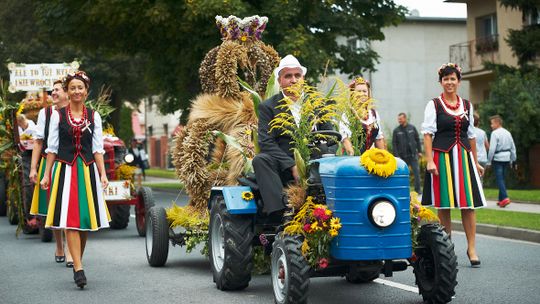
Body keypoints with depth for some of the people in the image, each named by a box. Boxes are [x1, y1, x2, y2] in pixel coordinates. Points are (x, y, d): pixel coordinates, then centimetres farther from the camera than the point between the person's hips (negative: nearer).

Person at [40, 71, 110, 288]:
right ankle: (78, 269, -14)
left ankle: (77, 262, 21)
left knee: (86, 219, 4)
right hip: (65, 170, -2)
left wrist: (103, 174, -2)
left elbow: (98, 148, 6)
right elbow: (52, 148, 6)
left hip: (87, 170, 2)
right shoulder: (58, 115, 5)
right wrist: (47, 174, 2)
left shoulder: (94, 116, 8)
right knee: (70, 220, -10)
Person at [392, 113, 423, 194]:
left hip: (413, 154, 1)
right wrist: (396, 156, -8)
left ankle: (417, 189, 4)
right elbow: (394, 144, -2)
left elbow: (417, 139, 8)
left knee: (416, 171, -2)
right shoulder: (396, 130, -1)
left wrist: (419, 151, 4)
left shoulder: (412, 128, 4)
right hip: (403, 156, -1)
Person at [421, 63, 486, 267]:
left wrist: (476, 162, 16)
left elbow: (471, 136, 17)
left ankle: (471, 248, 2)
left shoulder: (467, 105, 13)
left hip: (464, 157, 3)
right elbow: (427, 134, -5)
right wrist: (429, 161, -14)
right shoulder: (434, 105, 1)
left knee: (469, 204, -3)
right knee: (443, 205, 2)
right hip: (442, 157, -3)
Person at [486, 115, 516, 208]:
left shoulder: (495, 133, -11)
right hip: (506, 158, 7)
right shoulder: (507, 133, 12)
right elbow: (513, 147, 14)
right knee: (502, 178, 14)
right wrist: (512, 159, 20)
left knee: (499, 179, -8)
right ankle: (501, 199, 17)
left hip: (498, 159, -7)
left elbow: (492, 148, -16)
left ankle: (504, 198, -21)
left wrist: (489, 161, -9)